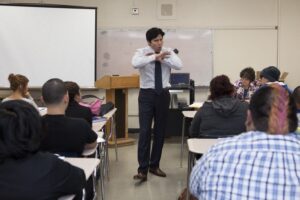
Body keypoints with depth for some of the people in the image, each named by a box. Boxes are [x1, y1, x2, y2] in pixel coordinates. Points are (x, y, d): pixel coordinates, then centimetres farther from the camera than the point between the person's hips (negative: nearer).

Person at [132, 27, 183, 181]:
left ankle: (154, 165, 23)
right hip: (147, 94, -3)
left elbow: (179, 65, -15)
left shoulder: (168, 52, 3)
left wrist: (160, 58, -19)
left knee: (160, 131, 9)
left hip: (163, 94, 3)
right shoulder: (142, 52, -5)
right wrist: (156, 56, -28)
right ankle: (142, 169, -6)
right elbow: (135, 63, -28)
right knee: (145, 131, -10)